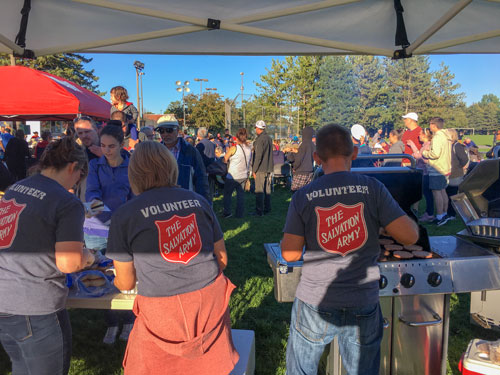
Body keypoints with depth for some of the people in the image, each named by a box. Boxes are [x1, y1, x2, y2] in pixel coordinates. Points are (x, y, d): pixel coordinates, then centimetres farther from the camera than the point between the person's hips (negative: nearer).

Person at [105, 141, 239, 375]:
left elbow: (125, 283, 4)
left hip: (162, 311, -3)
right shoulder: (198, 201, 2)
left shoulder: (124, 215, -6)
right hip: (211, 300, 3)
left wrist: (114, 281, 28)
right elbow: (222, 258, 9)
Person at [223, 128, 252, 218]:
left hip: (233, 176, -5)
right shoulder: (249, 148, 1)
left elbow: (225, 160, -4)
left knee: (227, 194, 12)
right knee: (241, 194, 13)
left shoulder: (234, 148, -15)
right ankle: (240, 214, 16)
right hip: (244, 176, 5)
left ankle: (227, 213, 14)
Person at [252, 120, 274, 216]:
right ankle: (267, 209, 22)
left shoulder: (260, 139, -14)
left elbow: (258, 156, -18)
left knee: (259, 190, -3)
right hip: (269, 168, 8)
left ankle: (259, 211, -1)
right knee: (267, 189, 14)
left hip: (261, 169, -8)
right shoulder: (269, 138, 12)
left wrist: (254, 170, -13)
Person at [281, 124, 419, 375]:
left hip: (315, 304, 0)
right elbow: (410, 236, -10)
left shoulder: (303, 197, -9)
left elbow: (290, 254, -9)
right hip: (364, 305, 1)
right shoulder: (372, 188, -9)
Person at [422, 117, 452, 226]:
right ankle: (444, 214, 23)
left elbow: (435, 154, -24)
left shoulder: (437, 137, -16)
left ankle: (439, 217, -4)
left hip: (437, 170, -10)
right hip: (445, 168, 10)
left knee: (436, 192, -6)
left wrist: (424, 153, -9)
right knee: (442, 191, 15)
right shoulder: (446, 136, 14)